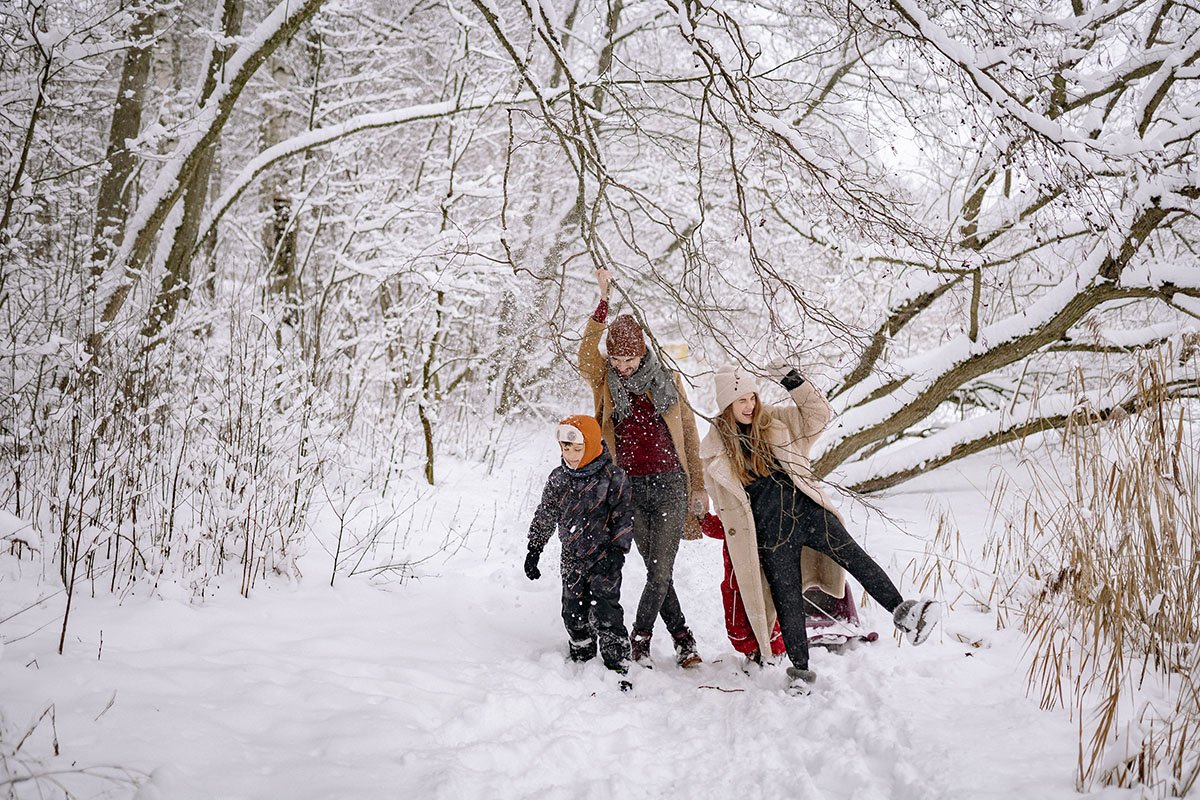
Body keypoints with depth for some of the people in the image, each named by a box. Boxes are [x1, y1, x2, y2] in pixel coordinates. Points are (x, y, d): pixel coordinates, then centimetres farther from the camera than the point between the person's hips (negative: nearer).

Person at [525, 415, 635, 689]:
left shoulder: (612, 476, -10)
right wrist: (533, 550, 12)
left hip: (604, 556, -5)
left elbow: (624, 516, -7)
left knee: (605, 613, -9)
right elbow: (545, 516, 12)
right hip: (572, 558, 5)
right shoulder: (558, 478, 3)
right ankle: (581, 661, 27)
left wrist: (617, 550, -14)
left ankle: (617, 668, -2)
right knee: (574, 612, 10)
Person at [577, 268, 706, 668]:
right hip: (630, 488, 1)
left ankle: (640, 636, 16)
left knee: (660, 571, -5)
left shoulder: (666, 379, 5)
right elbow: (586, 354, -21)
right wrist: (604, 301, -30)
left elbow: (689, 434, 11)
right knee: (657, 572, 7)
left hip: (670, 483, 0)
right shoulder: (604, 381, 2)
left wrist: (699, 486, 9)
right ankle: (682, 638, 24)